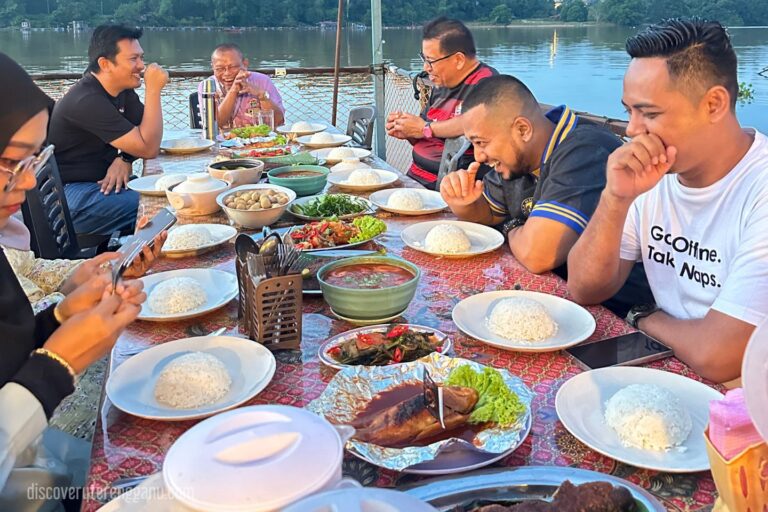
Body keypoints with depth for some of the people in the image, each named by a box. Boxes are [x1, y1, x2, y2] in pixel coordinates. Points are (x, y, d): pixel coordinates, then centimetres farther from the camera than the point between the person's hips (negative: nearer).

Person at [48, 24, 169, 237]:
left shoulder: (123, 90, 6)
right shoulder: (88, 101, -23)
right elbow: (149, 149, -24)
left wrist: (125, 159, -13)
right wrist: (153, 90, -22)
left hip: (99, 180, 9)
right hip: (70, 193, -9)